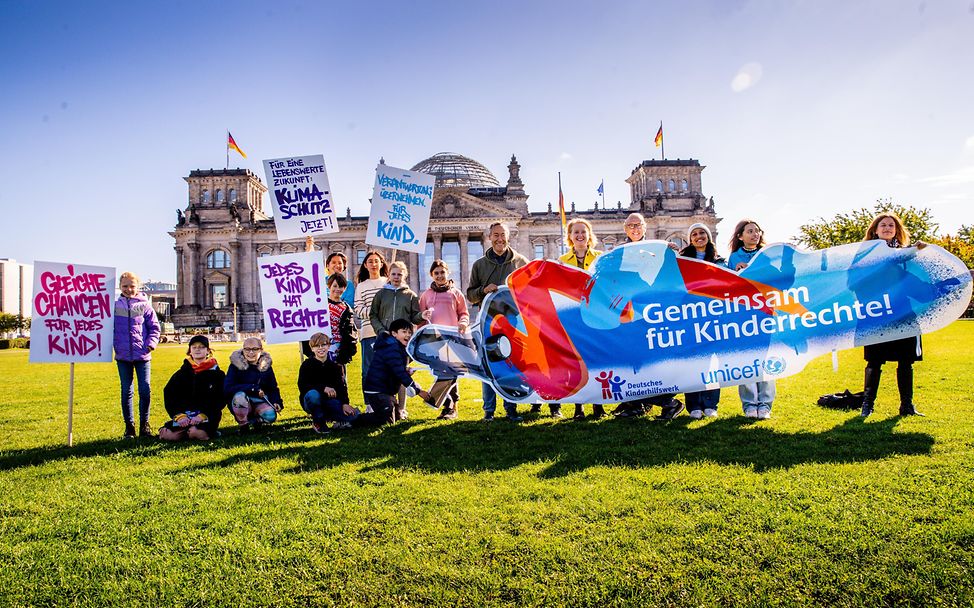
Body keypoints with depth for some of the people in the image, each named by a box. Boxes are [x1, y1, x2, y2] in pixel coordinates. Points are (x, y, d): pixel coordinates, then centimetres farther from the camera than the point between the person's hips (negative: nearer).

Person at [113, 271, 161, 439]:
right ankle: (129, 425, 17)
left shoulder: (144, 306, 3)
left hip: (143, 355, -1)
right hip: (123, 356, 1)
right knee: (126, 391, 8)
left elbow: (155, 327, 5)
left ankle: (144, 424, 13)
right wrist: (111, 344, -2)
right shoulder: (115, 306, 5)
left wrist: (151, 343, -6)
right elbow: (109, 328, 10)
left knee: (145, 390, -1)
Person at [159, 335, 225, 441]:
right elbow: (168, 395, 8)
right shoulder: (182, 373, 16)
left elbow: (219, 399, -1)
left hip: (207, 415, -3)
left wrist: (203, 415, -17)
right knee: (168, 435, -24)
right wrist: (179, 415, -10)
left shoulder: (217, 373, 7)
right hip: (184, 414, 4)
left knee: (198, 433, -35)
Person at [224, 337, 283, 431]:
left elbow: (273, 388, 7)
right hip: (241, 404, -2)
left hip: (260, 403, 2)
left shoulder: (266, 366, 1)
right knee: (240, 396, -36)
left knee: (271, 415, -29)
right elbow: (227, 389, -19)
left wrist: (276, 402, -14)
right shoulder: (236, 365, -9)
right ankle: (243, 425, -9)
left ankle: (254, 420, 8)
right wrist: (252, 388, -28)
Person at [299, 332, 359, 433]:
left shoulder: (334, 366, 6)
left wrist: (345, 403, -19)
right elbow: (302, 386, -19)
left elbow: (341, 386, -1)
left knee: (353, 414, -19)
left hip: (329, 400, 3)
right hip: (311, 401, -3)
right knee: (313, 394, -40)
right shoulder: (307, 365, -6)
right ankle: (318, 422, -12)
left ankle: (327, 417, 10)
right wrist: (324, 388, -33)